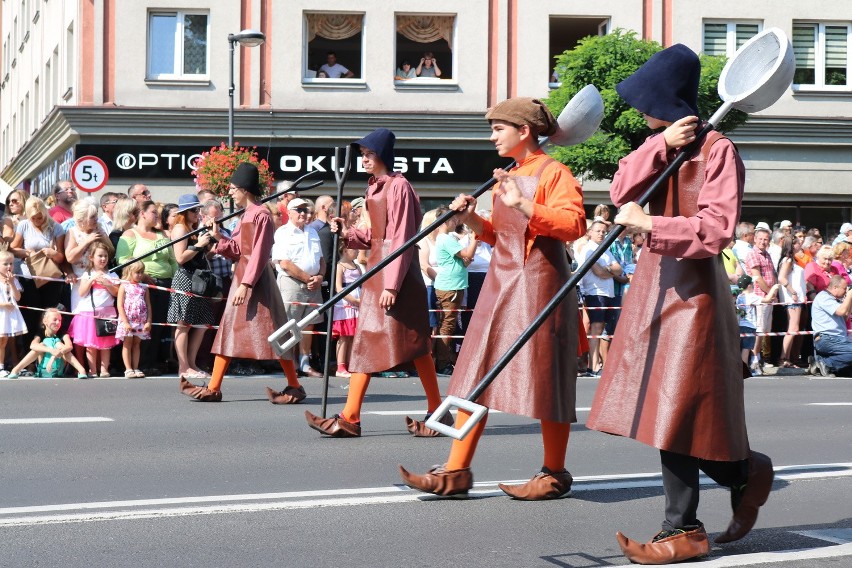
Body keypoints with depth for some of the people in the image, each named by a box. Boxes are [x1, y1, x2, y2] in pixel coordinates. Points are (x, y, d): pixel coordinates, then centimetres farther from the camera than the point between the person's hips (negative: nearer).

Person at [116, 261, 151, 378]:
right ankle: (128, 369, 2)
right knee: (127, 344, 1)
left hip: (141, 321, 3)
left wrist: (149, 321, -2)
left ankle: (135, 368, 10)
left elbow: (148, 306, 7)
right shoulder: (124, 286, -2)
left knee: (136, 344, 8)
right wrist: (125, 322, -15)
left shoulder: (144, 288, 8)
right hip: (127, 321, -3)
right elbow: (120, 305, -7)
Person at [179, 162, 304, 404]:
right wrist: (218, 236, 3)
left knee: (273, 333, -6)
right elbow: (236, 251, 14)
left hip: (256, 279, -10)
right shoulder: (244, 216, 15)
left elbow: (259, 254, -18)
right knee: (229, 330, 8)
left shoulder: (261, 215, -12)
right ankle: (213, 388, 11)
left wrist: (246, 284, -23)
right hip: (241, 277, 10)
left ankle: (294, 387, 2)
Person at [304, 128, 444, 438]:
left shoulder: (398, 186, -12)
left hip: (397, 268, -9)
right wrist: (348, 233, 1)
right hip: (376, 266, 9)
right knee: (365, 340, 6)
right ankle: (349, 417, 6)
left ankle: (437, 412, 9)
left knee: (412, 342, -3)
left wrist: (392, 284, -20)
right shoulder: (374, 187, 14)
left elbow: (402, 239, -16)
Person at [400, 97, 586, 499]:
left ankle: (555, 475, 12)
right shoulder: (506, 178, 17)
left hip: (538, 285, -8)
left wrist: (522, 203, -27)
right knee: (475, 375, 3)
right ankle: (456, 471, 5)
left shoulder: (553, 173, -7)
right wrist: (471, 218, 5)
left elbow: (573, 224, -21)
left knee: (544, 379, -1)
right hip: (500, 284, 8)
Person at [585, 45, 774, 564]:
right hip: (655, 286, 8)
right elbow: (621, 193, -3)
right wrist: (661, 146, -14)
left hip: (693, 292, -8)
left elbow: (717, 229, -19)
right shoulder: (657, 145, 13)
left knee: (675, 414, -5)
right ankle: (745, 472, 25)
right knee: (663, 411, 10)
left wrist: (651, 224, -26)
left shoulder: (717, 149, -10)